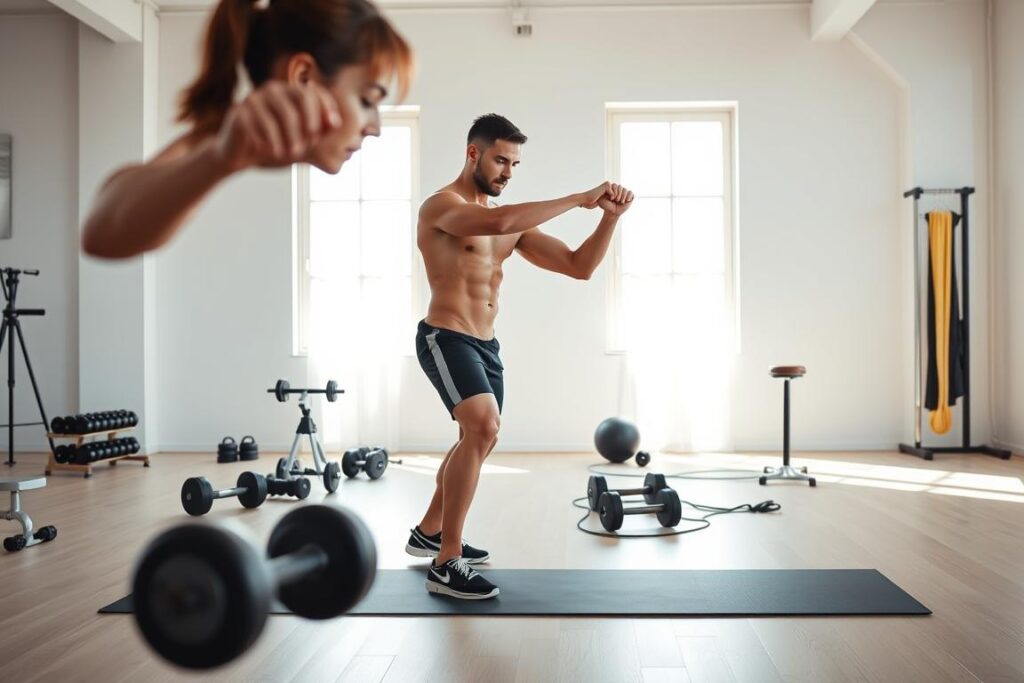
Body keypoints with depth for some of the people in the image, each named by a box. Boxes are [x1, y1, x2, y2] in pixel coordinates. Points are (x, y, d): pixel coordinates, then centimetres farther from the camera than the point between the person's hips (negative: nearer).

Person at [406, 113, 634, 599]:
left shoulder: (511, 224, 11)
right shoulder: (441, 205, -10)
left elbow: (579, 266, 5)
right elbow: (499, 222, -33)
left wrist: (609, 216, -9)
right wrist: (578, 200, -28)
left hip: (485, 344, 9)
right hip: (446, 338, -9)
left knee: (478, 440, 22)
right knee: (482, 429, -28)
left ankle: (428, 533, 41)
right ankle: (445, 564, -19)